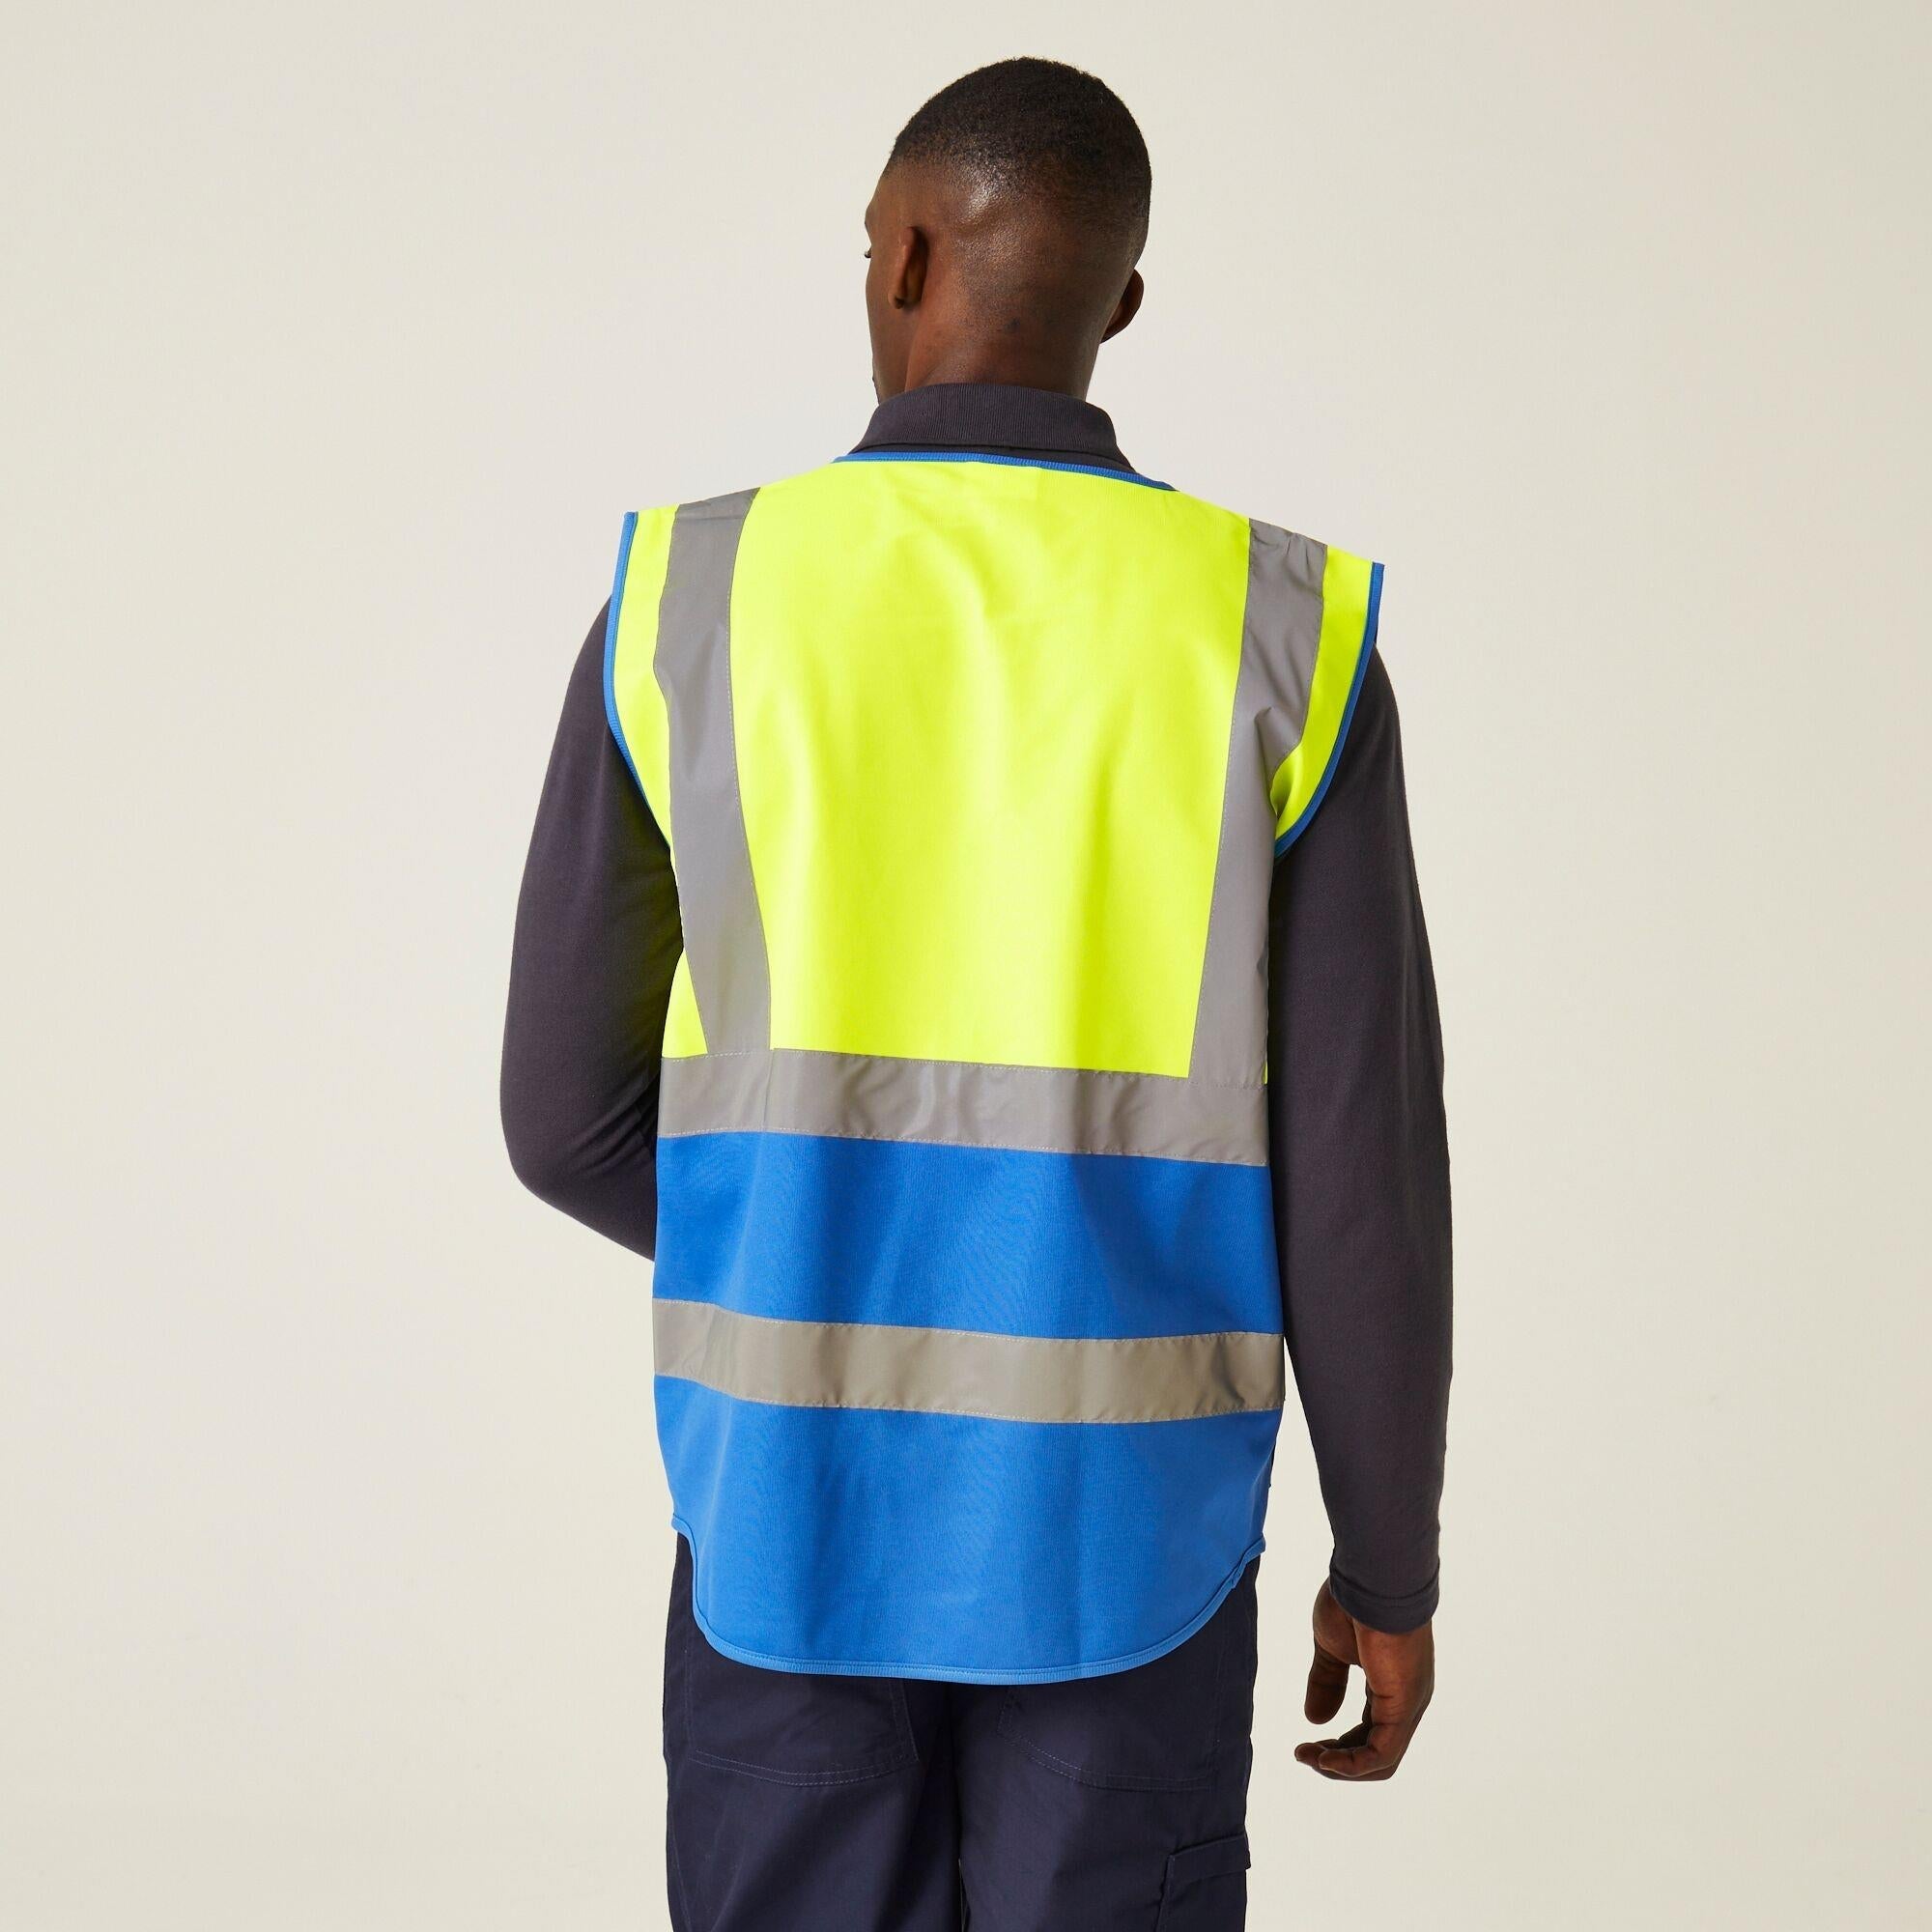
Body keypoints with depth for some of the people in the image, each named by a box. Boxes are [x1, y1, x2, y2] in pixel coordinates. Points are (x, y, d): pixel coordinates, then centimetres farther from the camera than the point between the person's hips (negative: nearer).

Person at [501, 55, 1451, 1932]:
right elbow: (1359, 1170, -8)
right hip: (1118, 1528, 0)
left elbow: (570, 1114, 0)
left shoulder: (685, 604, -5)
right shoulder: (1282, 636, -7)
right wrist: (1388, 1567, 6)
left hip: (791, 1508, 1)